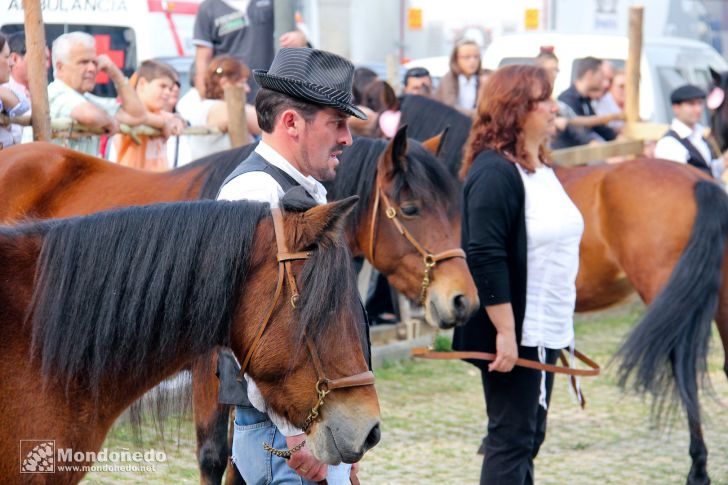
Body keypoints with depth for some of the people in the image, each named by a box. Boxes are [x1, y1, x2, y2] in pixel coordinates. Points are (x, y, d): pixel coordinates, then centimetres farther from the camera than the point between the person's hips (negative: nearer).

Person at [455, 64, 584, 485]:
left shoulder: (542, 168, 12)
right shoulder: (494, 172, -17)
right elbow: (486, 259, -23)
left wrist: (562, 326, 19)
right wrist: (505, 333, -25)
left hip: (546, 331, 9)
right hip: (514, 335, -9)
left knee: (529, 436, 15)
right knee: (511, 439, -4)